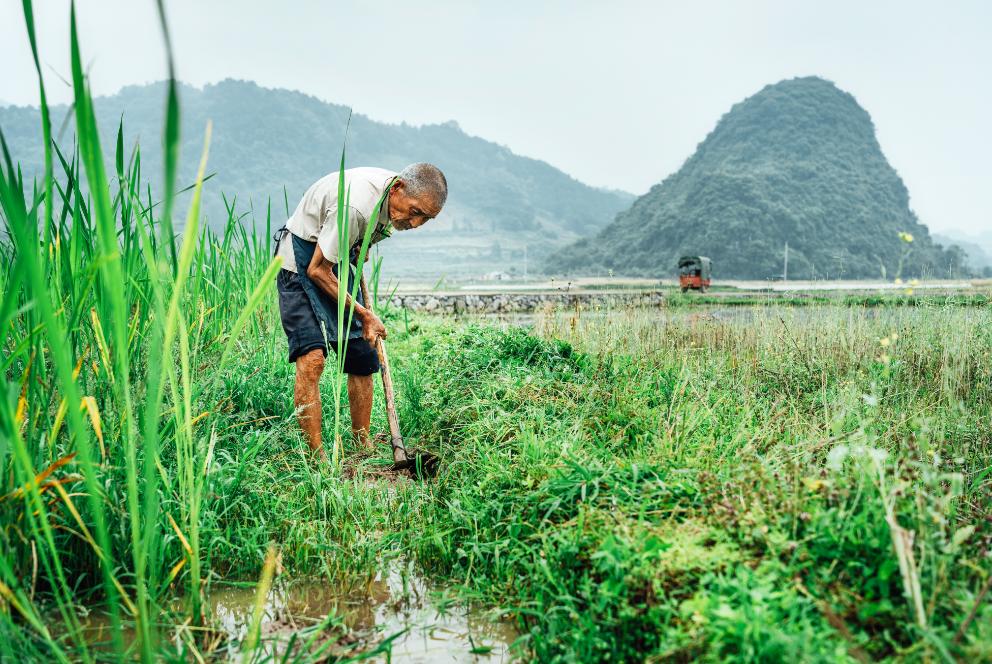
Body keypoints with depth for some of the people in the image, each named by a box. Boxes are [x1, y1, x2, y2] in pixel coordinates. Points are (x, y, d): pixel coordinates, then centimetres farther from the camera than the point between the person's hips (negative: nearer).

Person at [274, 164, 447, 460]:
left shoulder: (400, 197, -7)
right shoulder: (355, 206, -33)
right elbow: (317, 271, -23)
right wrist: (363, 314, -17)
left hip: (339, 261, 8)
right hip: (303, 261, -8)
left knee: (363, 357, 4)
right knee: (312, 357, -21)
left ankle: (363, 447, 16)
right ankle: (317, 457, -15)